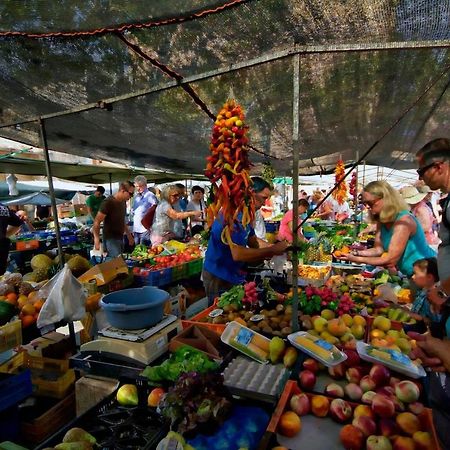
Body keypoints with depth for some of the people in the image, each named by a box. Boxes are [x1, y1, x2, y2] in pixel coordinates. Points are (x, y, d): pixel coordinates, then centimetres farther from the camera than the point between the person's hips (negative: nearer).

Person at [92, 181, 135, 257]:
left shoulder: (123, 202, 9)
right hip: (110, 239, -8)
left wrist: (129, 235, 21)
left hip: (120, 238, 8)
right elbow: (97, 222, -16)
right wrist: (97, 241, -20)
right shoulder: (108, 202, -16)